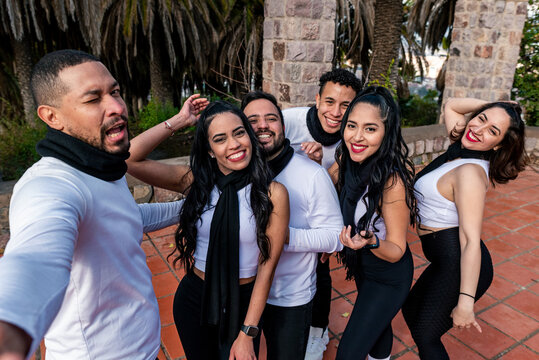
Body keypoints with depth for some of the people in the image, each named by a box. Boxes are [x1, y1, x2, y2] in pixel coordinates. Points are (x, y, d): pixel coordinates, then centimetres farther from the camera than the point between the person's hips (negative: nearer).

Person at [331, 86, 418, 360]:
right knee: (378, 323, 33)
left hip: (388, 278, -6)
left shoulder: (392, 181, -35)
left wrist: (371, 241, -44)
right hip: (362, 264, 6)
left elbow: (396, 252, -25)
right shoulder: (347, 160, -17)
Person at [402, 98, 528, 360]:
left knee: (425, 335, 6)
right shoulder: (460, 150, 1)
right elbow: (451, 105, 18)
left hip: (460, 267, -9)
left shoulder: (470, 172, -24)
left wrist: (465, 301, -26)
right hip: (445, 261, 9)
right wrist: (488, 107, 1)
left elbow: (471, 241, -27)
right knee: (411, 310, 22)